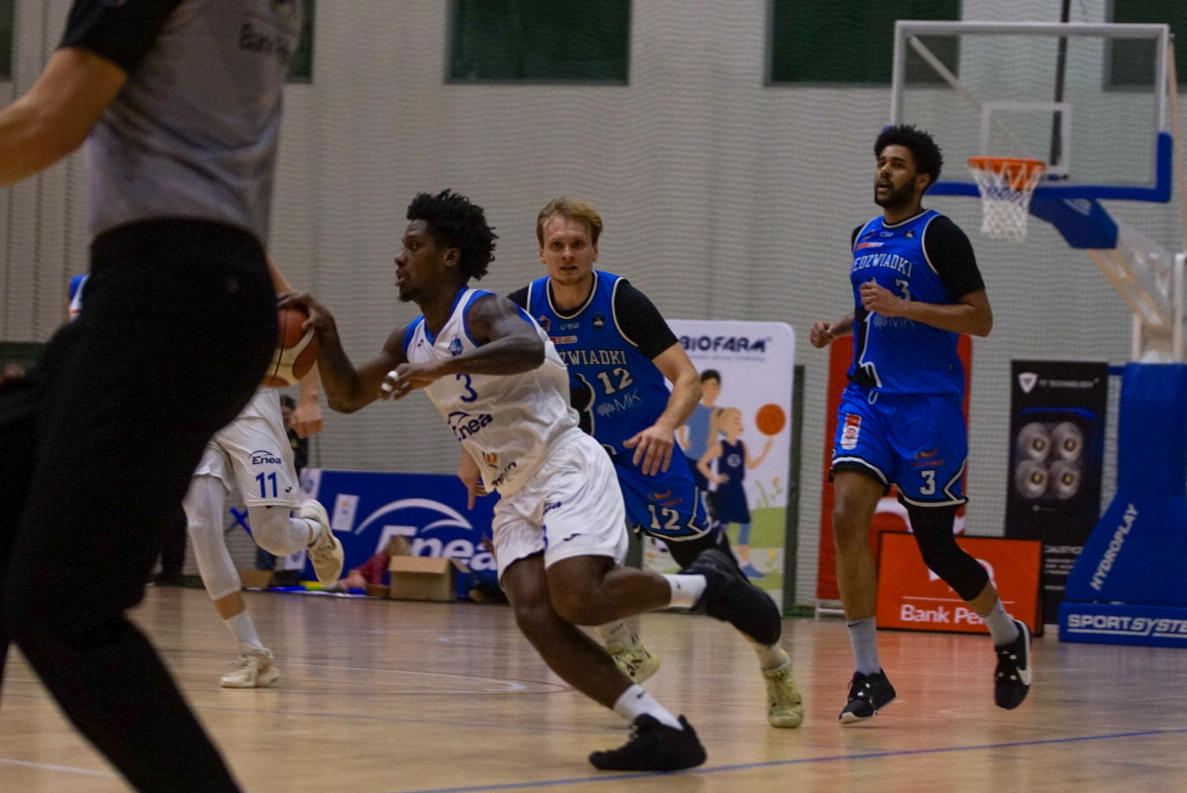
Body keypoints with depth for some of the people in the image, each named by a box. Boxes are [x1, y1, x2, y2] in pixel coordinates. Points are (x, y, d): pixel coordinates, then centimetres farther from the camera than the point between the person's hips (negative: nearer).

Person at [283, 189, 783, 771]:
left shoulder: (484, 311, -12)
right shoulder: (411, 342, 14)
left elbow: (528, 348, -35)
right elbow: (346, 397, 20)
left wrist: (441, 368, -43)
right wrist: (326, 336, 3)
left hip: (567, 467, -8)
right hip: (514, 494, 8)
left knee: (578, 598, -28)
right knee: (534, 615, -16)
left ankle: (703, 584, -2)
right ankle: (660, 729, -16)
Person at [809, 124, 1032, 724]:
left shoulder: (939, 235, -7)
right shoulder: (863, 238, 14)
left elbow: (980, 319, -11)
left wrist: (900, 307, -19)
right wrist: (839, 328, 10)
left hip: (928, 403, -5)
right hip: (868, 397, 6)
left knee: (935, 547, 1)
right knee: (847, 517, -16)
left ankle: (1008, 638, 30)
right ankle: (868, 675, -11)